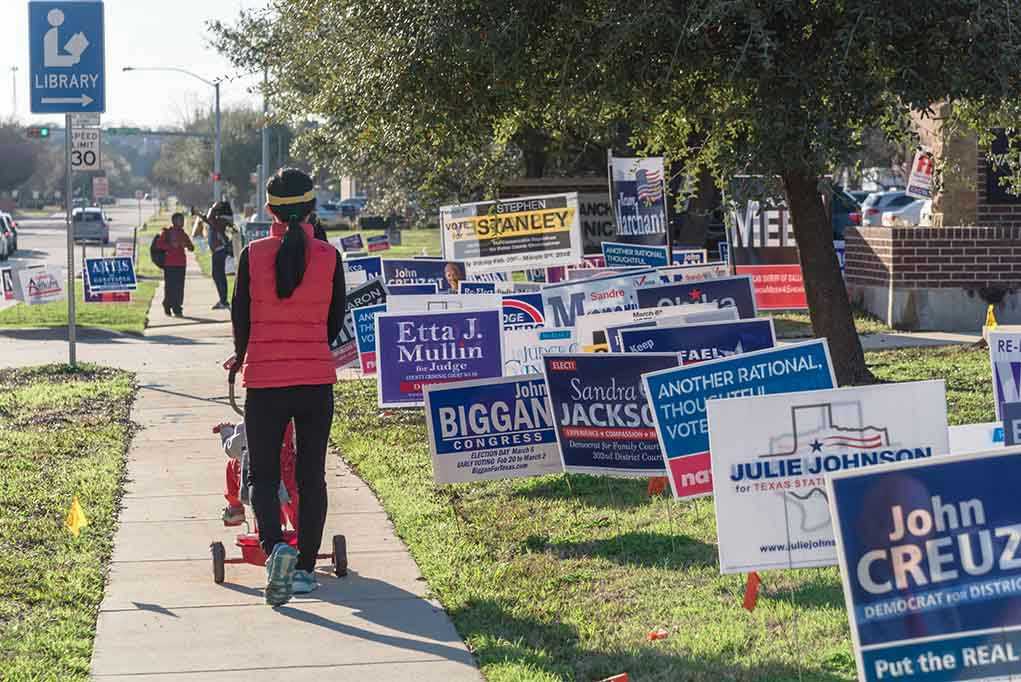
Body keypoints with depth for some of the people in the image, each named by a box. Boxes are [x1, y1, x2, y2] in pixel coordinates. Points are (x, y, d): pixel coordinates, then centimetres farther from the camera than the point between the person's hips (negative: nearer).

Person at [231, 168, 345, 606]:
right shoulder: (328, 257, -4)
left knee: (263, 474, 8)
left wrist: (242, 356, 23)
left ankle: (274, 547, -18)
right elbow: (336, 321, 6)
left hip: (264, 378, -1)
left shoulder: (253, 255, -6)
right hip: (316, 379, 1)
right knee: (311, 475, 13)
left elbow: (240, 315, 2)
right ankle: (305, 567, 16)